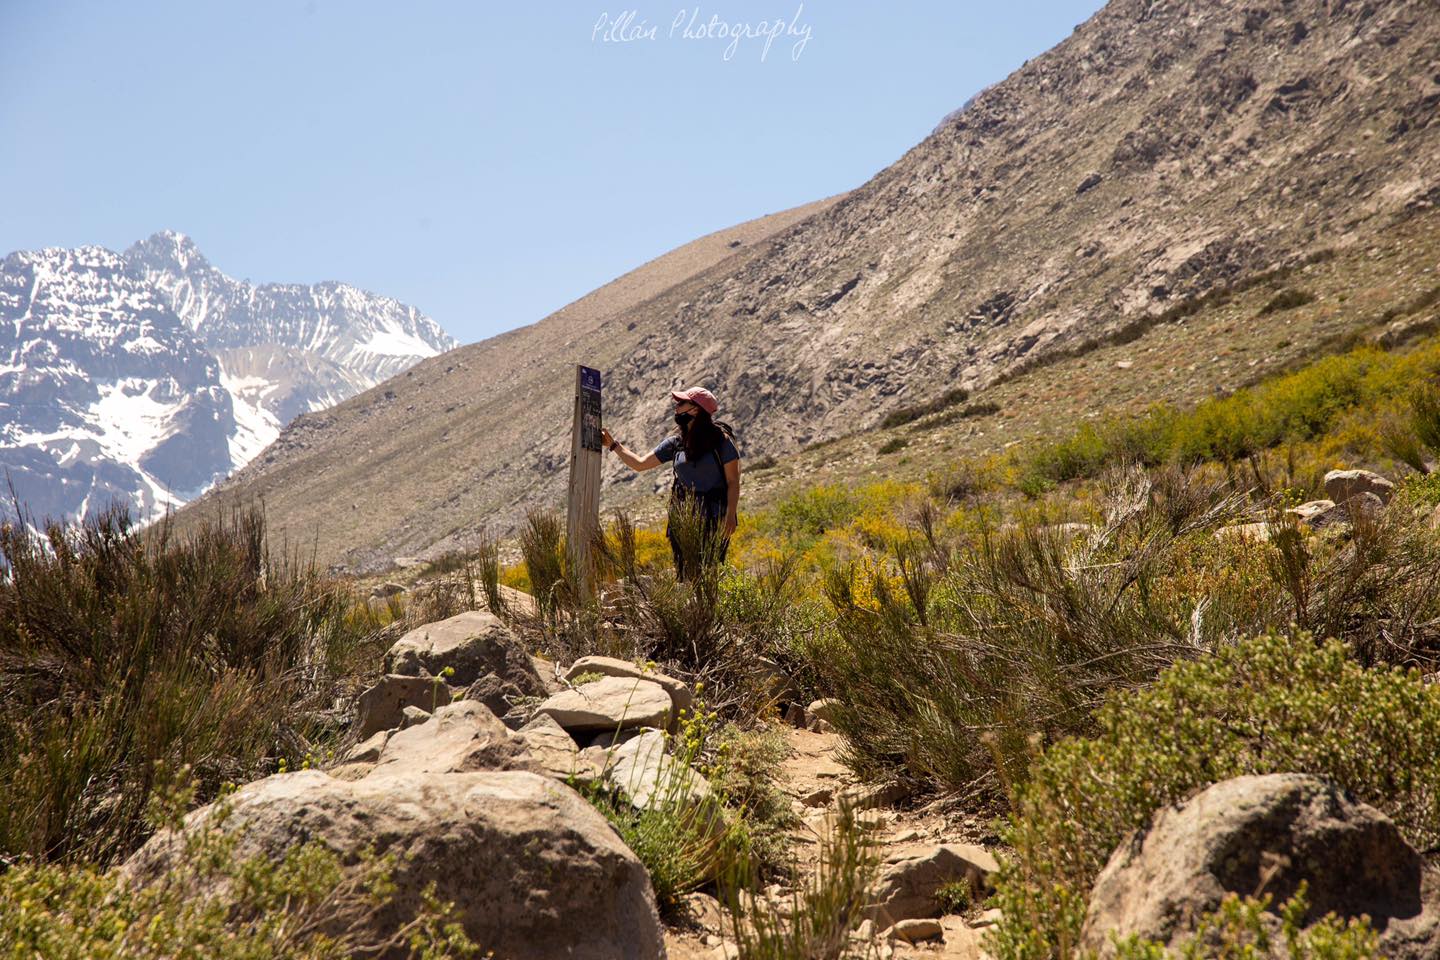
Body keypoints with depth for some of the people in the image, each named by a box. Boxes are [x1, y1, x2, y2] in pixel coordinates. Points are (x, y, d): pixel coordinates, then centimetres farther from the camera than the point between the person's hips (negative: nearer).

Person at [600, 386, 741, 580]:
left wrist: (730, 515, -12)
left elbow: (733, 481, -5)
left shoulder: (720, 441, -4)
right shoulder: (675, 443, 10)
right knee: (685, 573, 3)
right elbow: (640, 464, 15)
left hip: (713, 517, -5)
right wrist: (613, 445, 10)